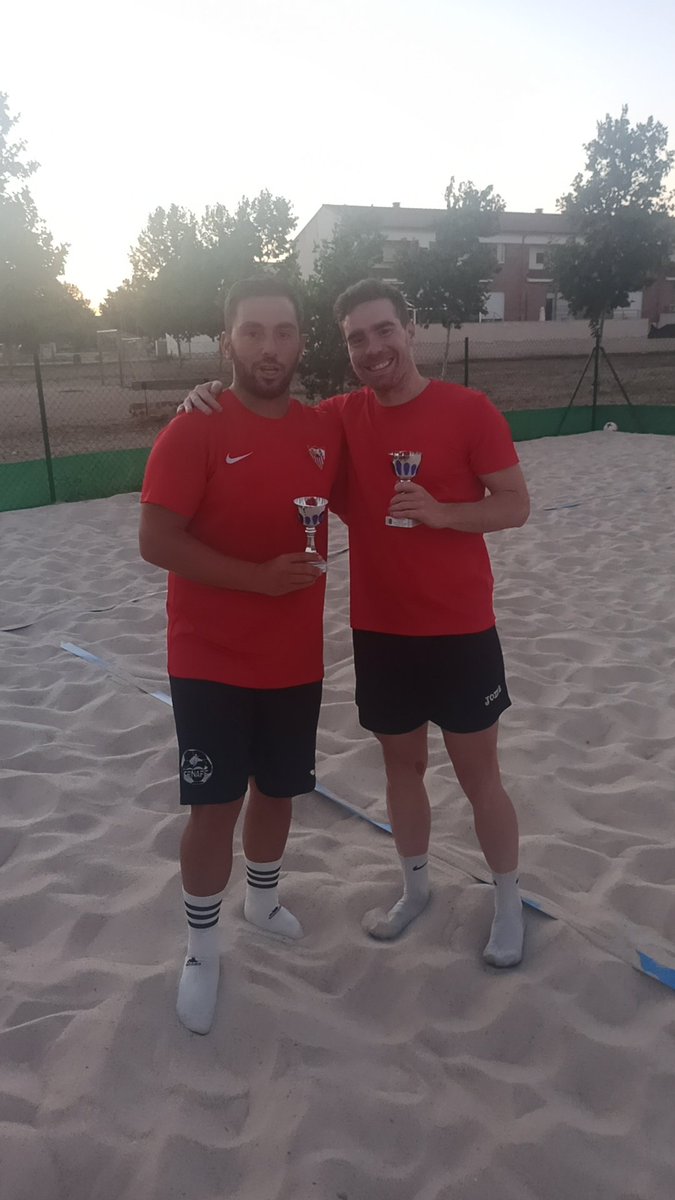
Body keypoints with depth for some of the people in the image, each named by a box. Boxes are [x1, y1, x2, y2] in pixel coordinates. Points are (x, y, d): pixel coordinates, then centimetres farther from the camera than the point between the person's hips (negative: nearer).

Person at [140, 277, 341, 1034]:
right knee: (214, 807, 3)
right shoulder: (194, 430, -13)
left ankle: (263, 898, 46)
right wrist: (258, 576, -23)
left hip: (296, 658, 5)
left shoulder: (324, 431, 2)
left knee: (278, 790, 19)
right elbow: (156, 541, -17)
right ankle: (202, 951, 26)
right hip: (211, 661, -5)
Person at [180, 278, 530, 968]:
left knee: (478, 775, 9)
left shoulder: (468, 410, -9)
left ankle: (509, 903, 32)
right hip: (379, 634, 4)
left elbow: (516, 505, -7)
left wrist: (442, 511, -24)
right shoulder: (341, 417, 2)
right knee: (401, 765, 17)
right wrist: (211, 403, -10)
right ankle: (416, 888, 40)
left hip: (460, 633, -3)